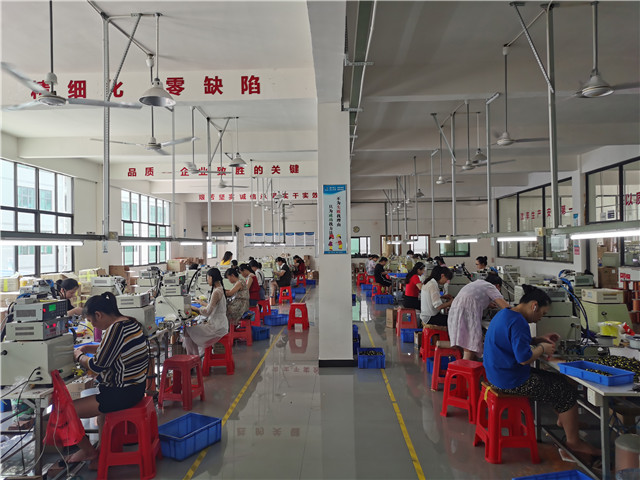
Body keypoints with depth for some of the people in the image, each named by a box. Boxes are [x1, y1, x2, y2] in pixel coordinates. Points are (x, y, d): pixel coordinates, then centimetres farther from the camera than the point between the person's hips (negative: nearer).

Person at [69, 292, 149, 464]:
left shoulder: (116, 328, -24)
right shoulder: (131, 322, 5)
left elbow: (97, 366, -20)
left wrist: (79, 356, -2)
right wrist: (90, 348, 11)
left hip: (122, 395, -10)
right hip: (136, 387, 11)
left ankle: (88, 451, 21)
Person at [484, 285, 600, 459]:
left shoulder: (505, 314, 10)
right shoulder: (518, 321, -23)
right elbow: (524, 358, -29)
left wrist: (540, 340, 14)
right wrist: (542, 348, -10)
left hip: (501, 374, 11)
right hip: (512, 381, -10)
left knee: (558, 380, 23)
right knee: (568, 392, 0)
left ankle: (563, 420, 40)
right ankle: (573, 441, 14)